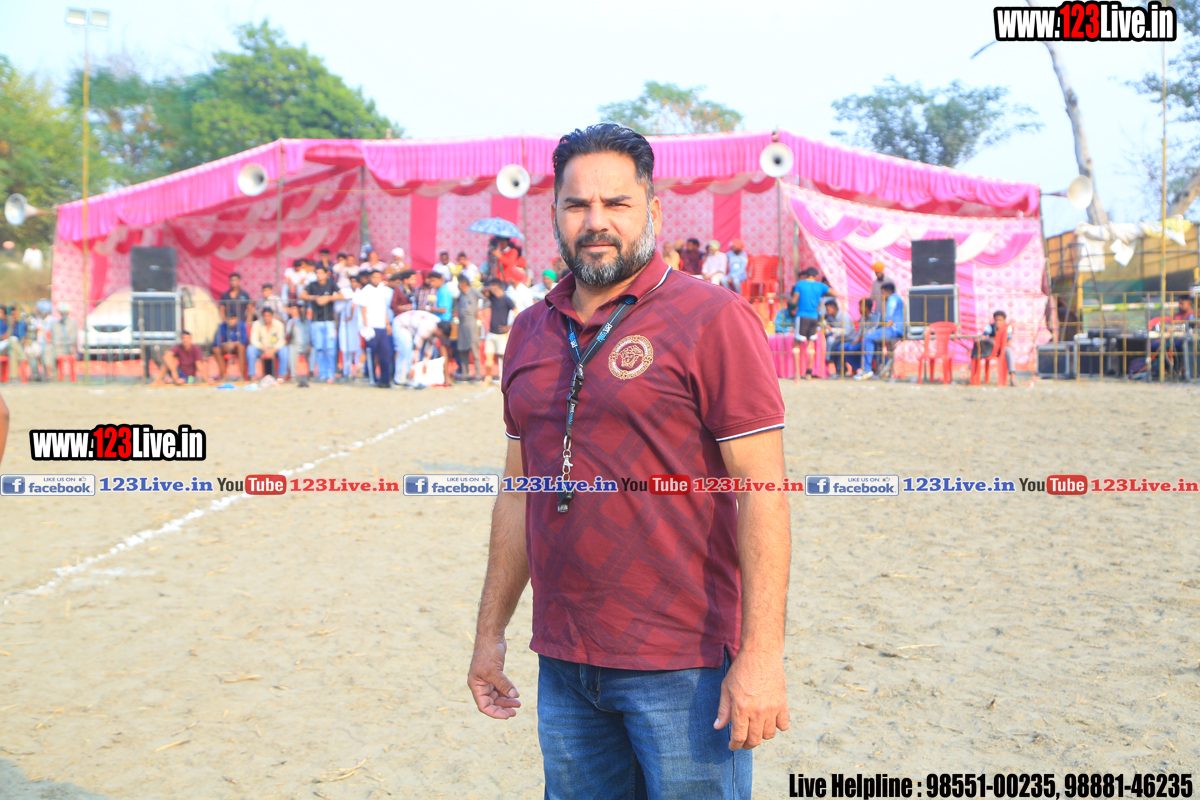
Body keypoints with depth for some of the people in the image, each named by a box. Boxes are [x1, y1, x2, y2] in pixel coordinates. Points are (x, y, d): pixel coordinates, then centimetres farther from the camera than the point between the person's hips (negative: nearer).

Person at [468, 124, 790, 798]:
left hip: (685, 667, -5)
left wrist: (762, 657, -18)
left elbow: (763, 494, -13)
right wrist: (492, 631, 16)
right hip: (563, 667, 6)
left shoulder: (713, 319, -8)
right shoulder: (530, 332, 10)